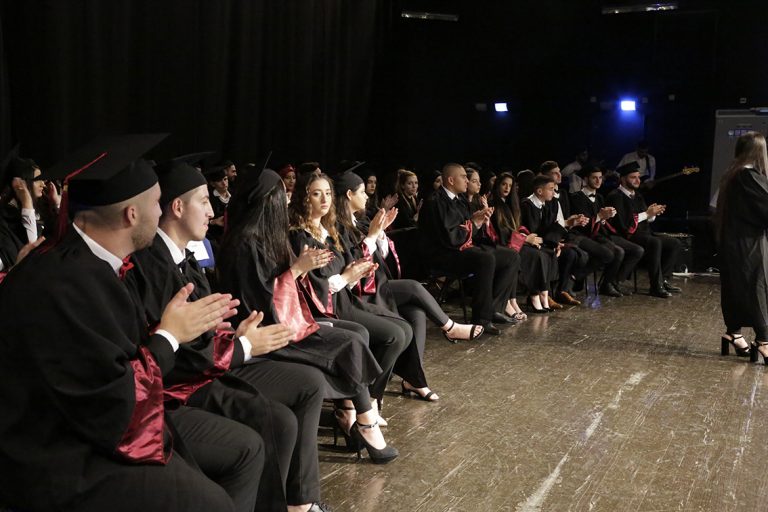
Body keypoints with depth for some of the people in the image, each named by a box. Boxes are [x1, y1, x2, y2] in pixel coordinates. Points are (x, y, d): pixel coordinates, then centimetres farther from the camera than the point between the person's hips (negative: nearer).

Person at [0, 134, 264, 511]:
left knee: (245, 448, 8)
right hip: (63, 459, -9)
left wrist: (187, 325, -1)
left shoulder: (92, 259, 0)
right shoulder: (62, 286, -28)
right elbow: (112, 410, -24)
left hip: (98, 420, 9)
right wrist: (170, 335, -13)